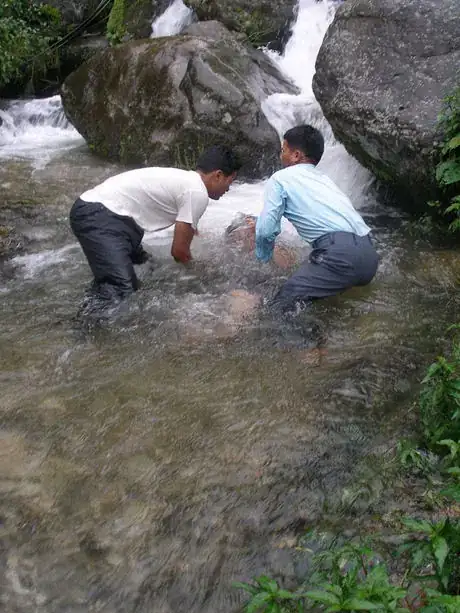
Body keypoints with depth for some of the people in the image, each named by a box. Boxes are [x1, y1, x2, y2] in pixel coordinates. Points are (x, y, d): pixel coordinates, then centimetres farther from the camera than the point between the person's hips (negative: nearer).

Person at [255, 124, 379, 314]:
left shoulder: (280, 178, 8)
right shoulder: (324, 179, 30)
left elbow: (266, 230, -2)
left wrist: (262, 259, 20)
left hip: (341, 253, -8)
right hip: (369, 255, 8)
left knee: (282, 306, -8)